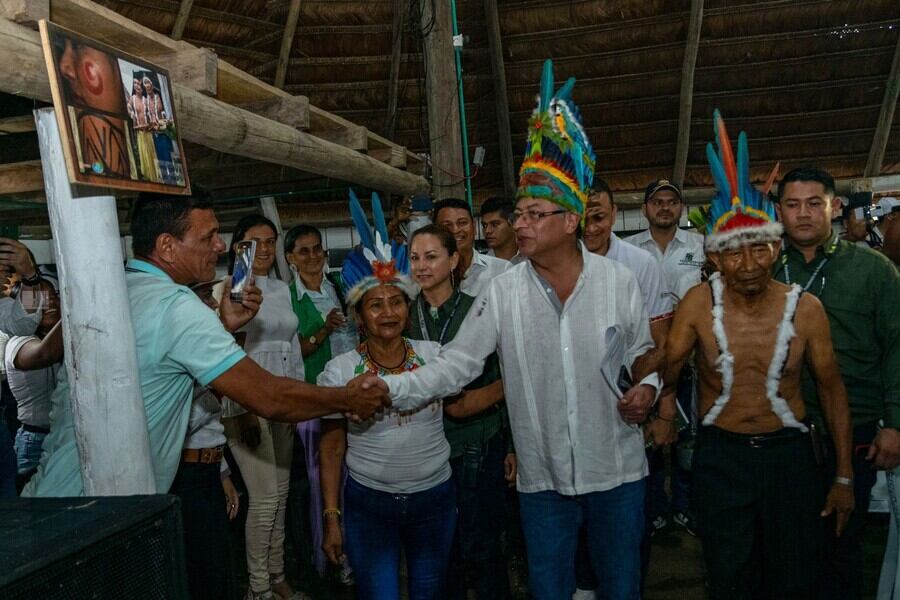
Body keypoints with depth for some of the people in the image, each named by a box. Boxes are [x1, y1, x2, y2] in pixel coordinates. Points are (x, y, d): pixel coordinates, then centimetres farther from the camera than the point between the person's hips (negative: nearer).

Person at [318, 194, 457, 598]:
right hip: (368, 505, -2)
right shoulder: (339, 371, -8)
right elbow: (331, 450, -3)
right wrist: (331, 519, -3)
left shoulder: (434, 355, -3)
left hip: (434, 497, 2)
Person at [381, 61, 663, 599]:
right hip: (543, 478, 0)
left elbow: (642, 352, 5)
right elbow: (454, 365, -8)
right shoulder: (504, 293, -7)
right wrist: (388, 389, -20)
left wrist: (648, 385, -15)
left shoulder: (618, 281, -7)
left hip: (618, 472, 0)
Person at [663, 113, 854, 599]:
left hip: (789, 451, 1)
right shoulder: (699, 303, -11)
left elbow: (831, 388, 2)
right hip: (720, 454, 0)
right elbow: (667, 372, -2)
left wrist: (843, 477, 4)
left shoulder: (805, 309, -9)